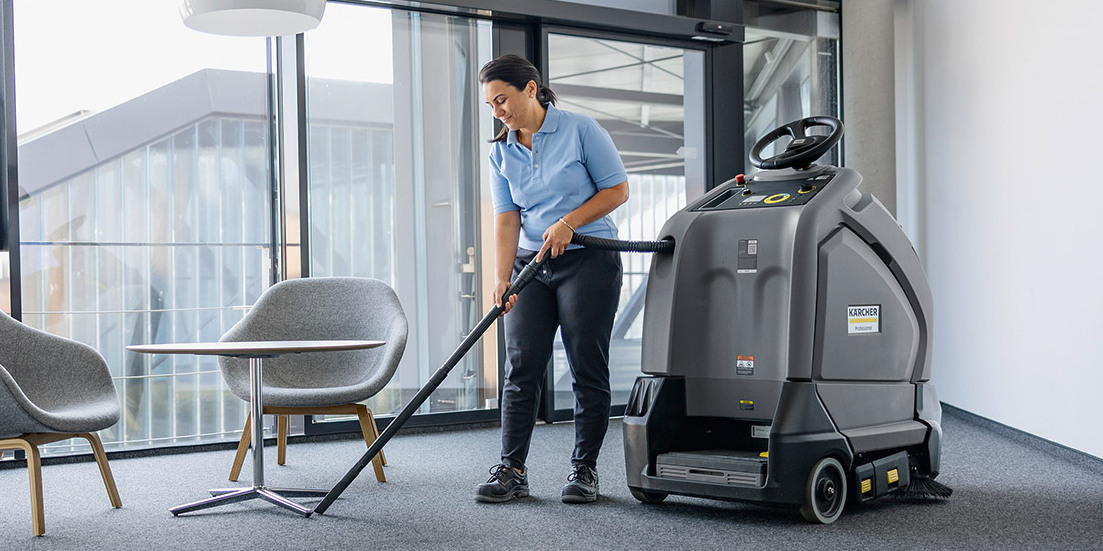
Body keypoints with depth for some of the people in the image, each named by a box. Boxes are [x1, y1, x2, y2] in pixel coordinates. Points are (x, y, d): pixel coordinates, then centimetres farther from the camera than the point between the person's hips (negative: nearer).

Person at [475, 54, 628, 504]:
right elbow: (506, 218, 0)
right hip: (532, 264, 4)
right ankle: (512, 471, 4)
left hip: (588, 260, -4)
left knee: (588, 369, -1)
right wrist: (501, 280, -12)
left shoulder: (580, 130, -7)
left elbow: (617, 189, -6)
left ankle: (584, 469, 9)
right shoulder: (500, 152, 6)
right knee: (521, 369, -1)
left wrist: (569, 222, -17)